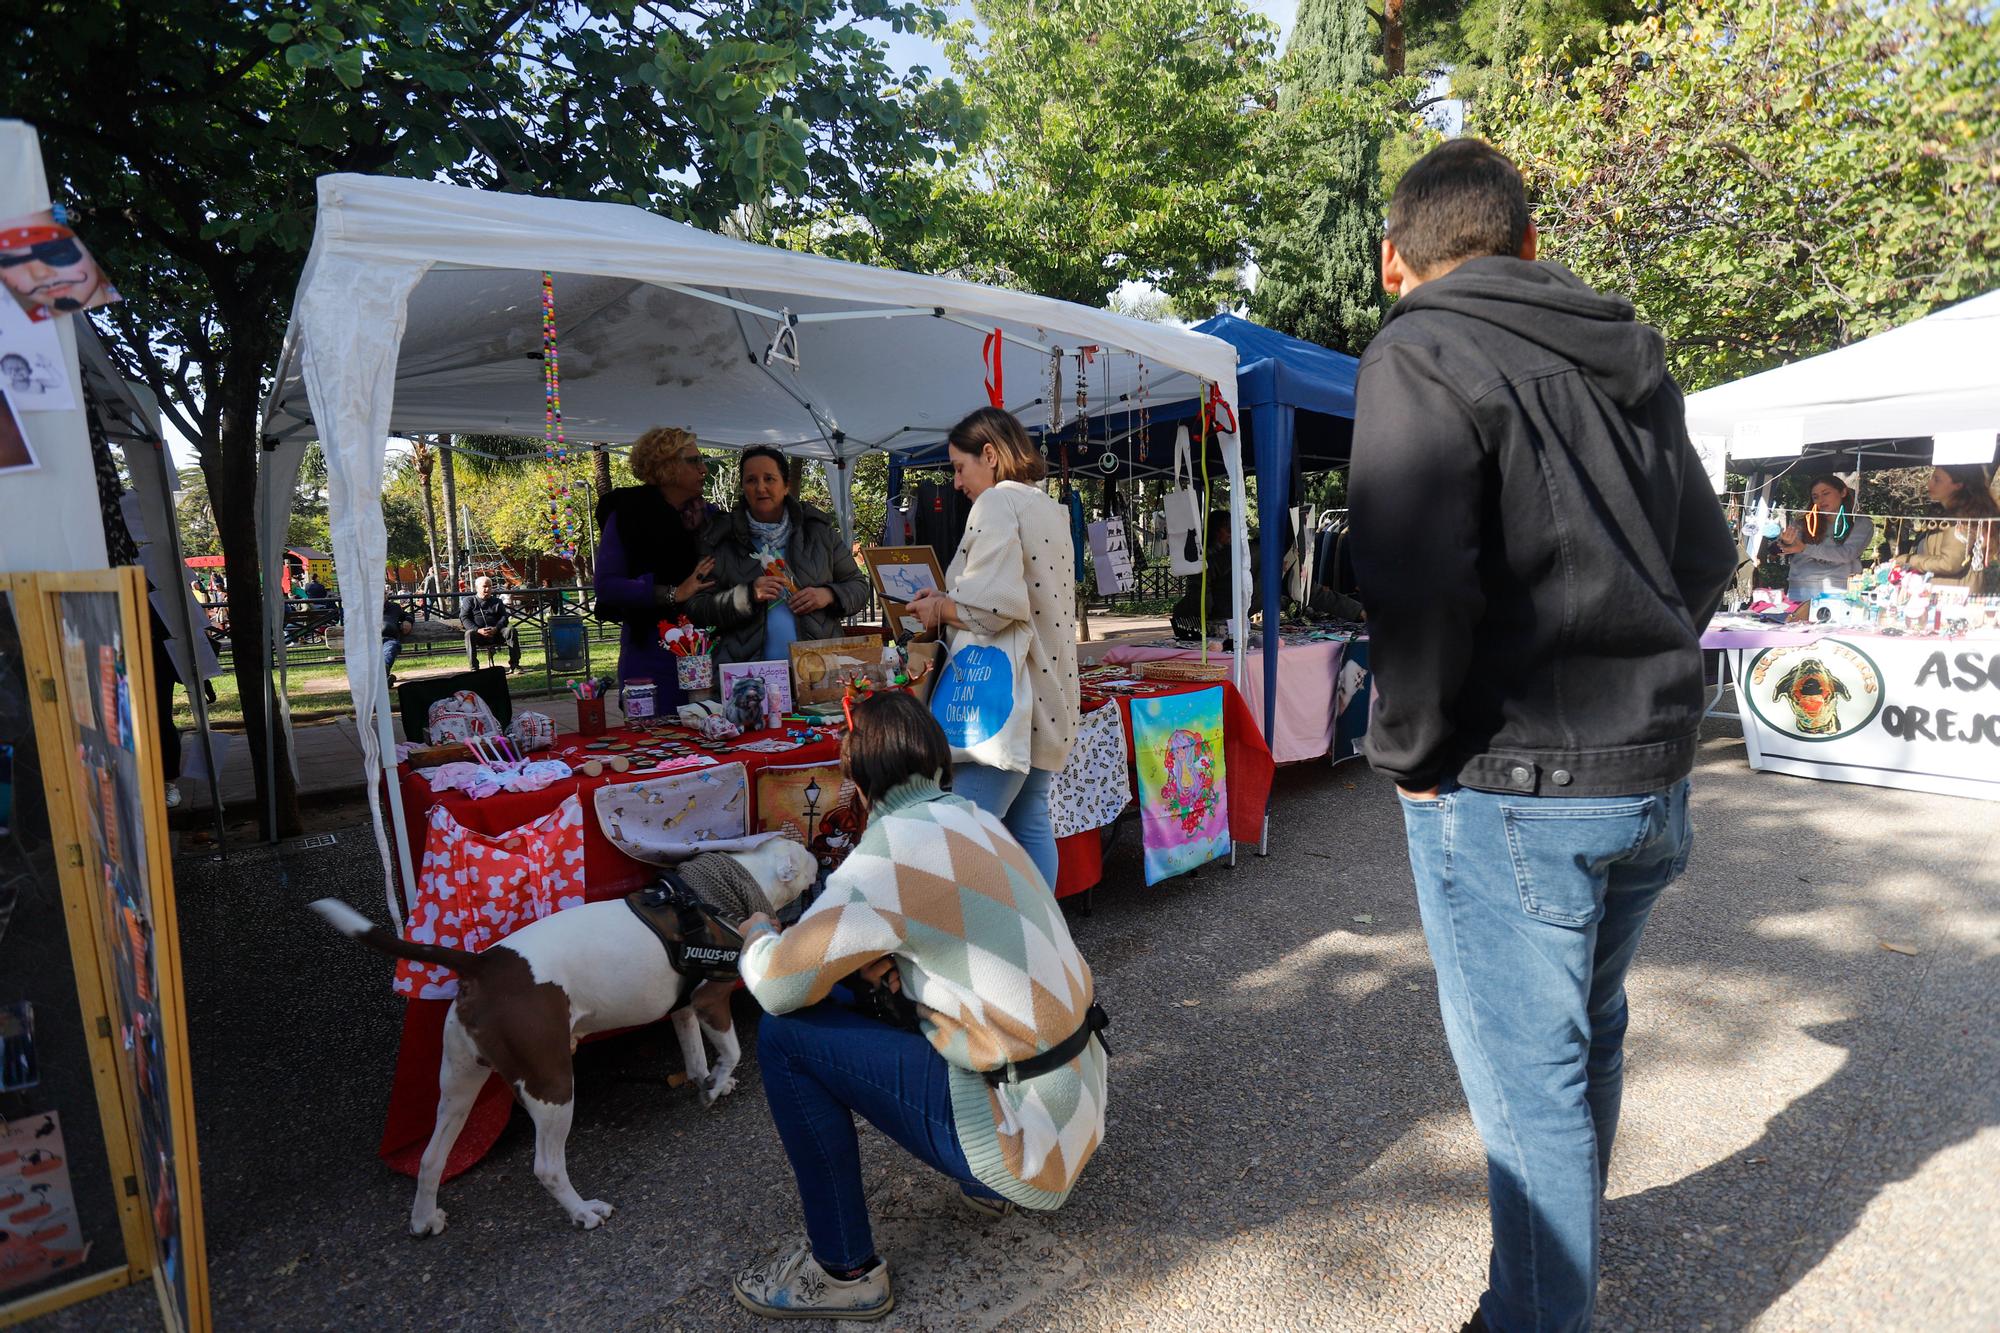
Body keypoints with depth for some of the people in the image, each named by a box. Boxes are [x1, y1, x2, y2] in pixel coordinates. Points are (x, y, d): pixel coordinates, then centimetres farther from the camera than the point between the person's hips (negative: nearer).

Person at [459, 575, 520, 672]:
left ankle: (514, 665, -26)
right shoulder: (469, 601, 13)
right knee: (469, 634, -36)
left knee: (511, 630, -26)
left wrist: (496, 629, -13)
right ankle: (474, 668, -36)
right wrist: (478, 630, -17)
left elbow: (504, 617, 10)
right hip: (478, 634, -2)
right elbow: (464, 618, 1)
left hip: (496, 633, 2)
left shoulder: (497, 602, 21)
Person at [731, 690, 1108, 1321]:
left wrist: (757, 934, 4)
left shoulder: (898, 841, -20)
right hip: (1079, 1094, 9)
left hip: (1030, 1134, -8)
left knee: (785, 1035, -8)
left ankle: (844, 1270, 8)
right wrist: (878, 958, -1)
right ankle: (985, 1185, 28)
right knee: (878, 984, 21)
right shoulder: (970, 816, 5)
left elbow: (778, 985, -18)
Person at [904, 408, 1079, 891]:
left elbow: (994, 605, -25)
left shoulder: (998, 502, -11)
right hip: (1048, 700, 10)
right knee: (1030, 822, 15)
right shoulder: (1051, 509, 18)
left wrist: (939, 609, -7)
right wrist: (948, 599, 17)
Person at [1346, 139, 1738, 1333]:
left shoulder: (1422, 358, -13)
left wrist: (1409, 748, -11)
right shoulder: (1630, 357, 11)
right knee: (1588, 1039, 24)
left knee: (1529, 1076, 6)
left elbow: (1419, 584, -25)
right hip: (1653, 772, 9)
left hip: (1513, 786, -8)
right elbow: (1707, 556, 16)